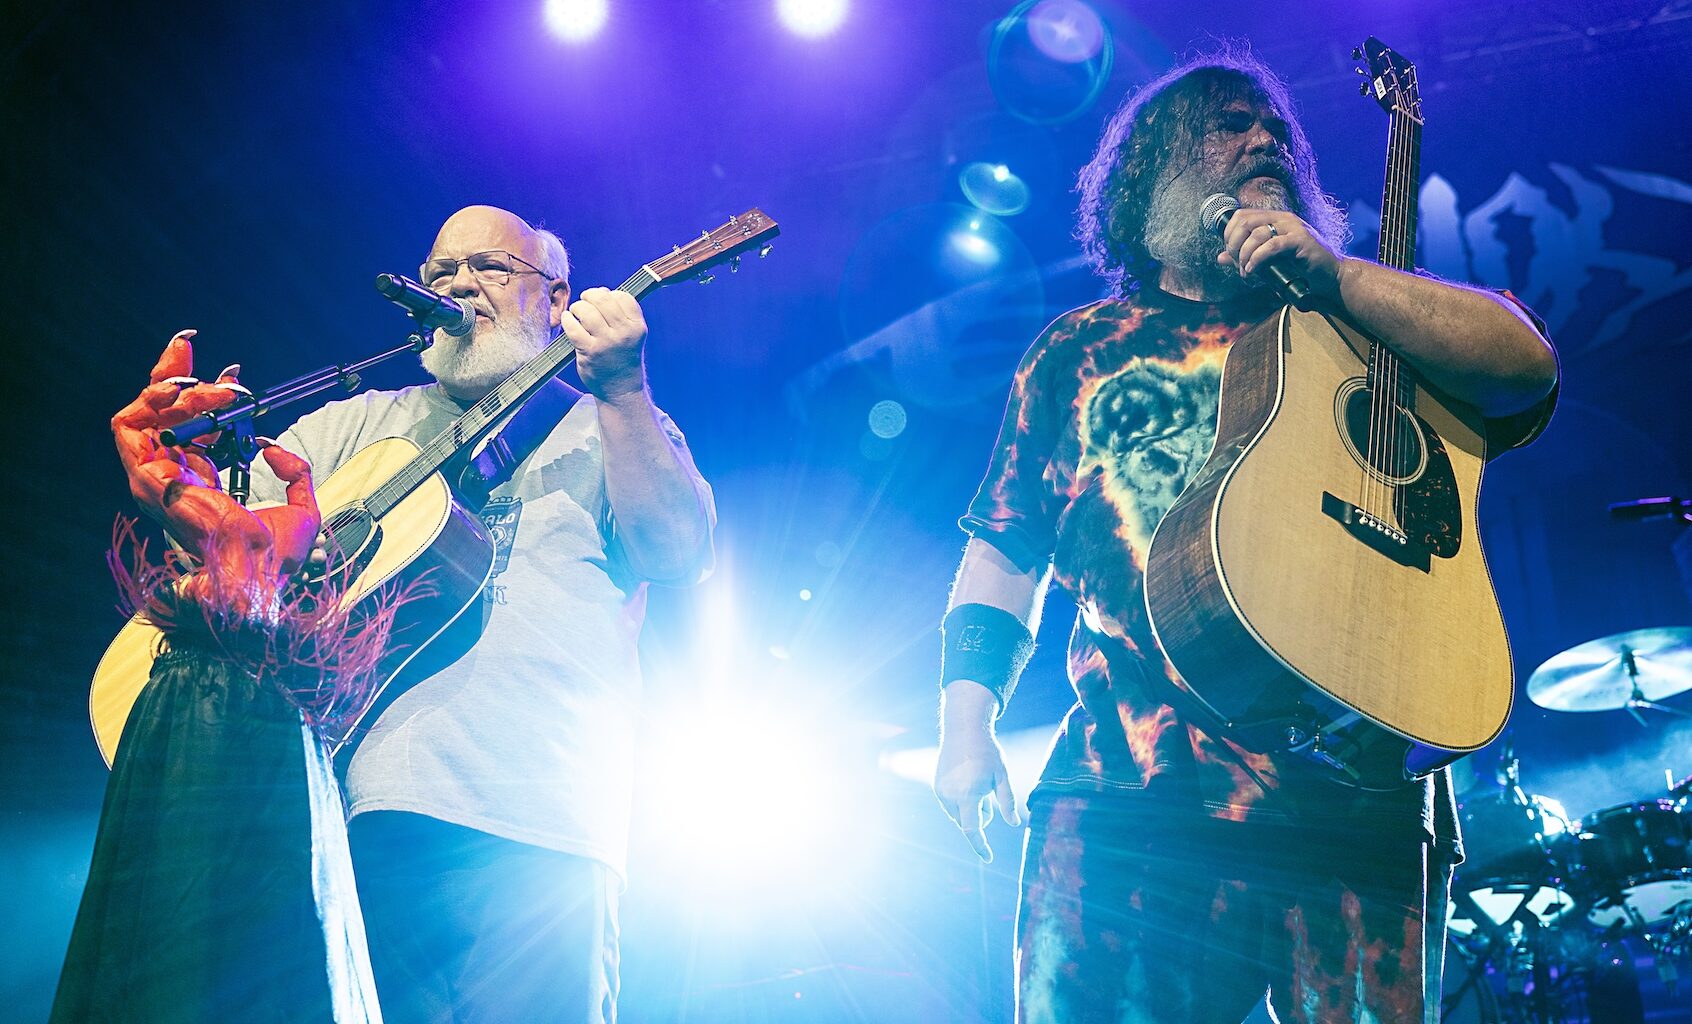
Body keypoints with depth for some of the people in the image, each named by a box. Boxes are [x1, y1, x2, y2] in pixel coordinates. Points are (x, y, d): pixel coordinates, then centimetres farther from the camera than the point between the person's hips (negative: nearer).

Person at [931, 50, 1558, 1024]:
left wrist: (1332, 270, -6)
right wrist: (969, 722, 3)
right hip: (1124, 801, 0)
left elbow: (1528, 366, 0)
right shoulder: (1079, 349, 19)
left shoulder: (1364, 321, 18)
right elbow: (1004, 550, 16)